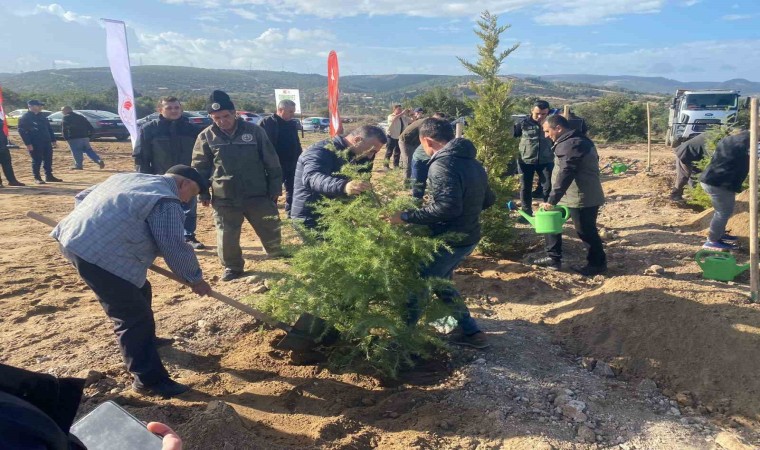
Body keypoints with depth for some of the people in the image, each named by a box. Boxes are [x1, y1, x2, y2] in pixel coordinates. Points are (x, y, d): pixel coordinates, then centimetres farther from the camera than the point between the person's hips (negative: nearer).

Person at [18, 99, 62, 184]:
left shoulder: (42, 116, 14)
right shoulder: (24, 118, -7)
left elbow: (49, 128, 19)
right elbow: (22, 131, -11)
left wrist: (53, 140, 12)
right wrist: (28, 144, -18)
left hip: (46, 142, 6)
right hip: (35, 144, -6)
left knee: (48, 160, 9)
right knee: (37, 161, -1)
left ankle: (49, 176, 18)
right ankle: (37, 178, 8)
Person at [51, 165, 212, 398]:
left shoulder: (129, 177, 21)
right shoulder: (167, 201, -8)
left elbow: (83, 196, 27)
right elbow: (174, 247, -10)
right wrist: (195, 278, 1)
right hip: (100, 253, -10)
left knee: (138, 291, 26)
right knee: (135, 317, -4)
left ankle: (145, 339, 46)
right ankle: (150, 380, 3)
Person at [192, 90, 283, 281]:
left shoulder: (253, 130, -2)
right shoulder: (206, 136, 0)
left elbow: (271, 161, 2)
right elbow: (199, 168, 8)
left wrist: (275, 188, 1)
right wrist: (203, 194, 5)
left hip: (257, 194, 0)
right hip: (224, 198, 1)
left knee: (270, 230, 8)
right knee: (227, 237, 2)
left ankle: (279, 259, 33)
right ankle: (232, 267, 25)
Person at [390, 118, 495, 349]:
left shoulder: (442, 164, -20)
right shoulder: (472, 162, 10)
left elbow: (447, 207, -31)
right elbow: (488, 199, 17)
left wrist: (406, 216, -25)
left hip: (450, 240, -9)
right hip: (468, 237, 9)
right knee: (440, 283, 25)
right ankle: (471, 332, 30)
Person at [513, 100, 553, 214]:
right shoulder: (524, 123, -5)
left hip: (546, 161, 1)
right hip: (526, 161, 0)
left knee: (548, 187, 2)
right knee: (525, 188, 9)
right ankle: (526, 212, 23)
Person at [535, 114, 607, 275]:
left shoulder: (571, 144, -21)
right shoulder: (570, 141, 13)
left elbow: (565, 175, -28)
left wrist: (552, 200, -28)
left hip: (582, 198, -11)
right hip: (572, 195, 11)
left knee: (585, 231, 3)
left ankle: (598, 264, 21)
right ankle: (553, 258, 21)